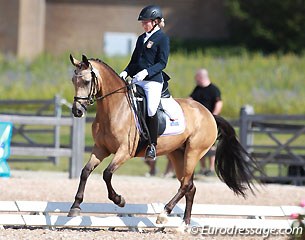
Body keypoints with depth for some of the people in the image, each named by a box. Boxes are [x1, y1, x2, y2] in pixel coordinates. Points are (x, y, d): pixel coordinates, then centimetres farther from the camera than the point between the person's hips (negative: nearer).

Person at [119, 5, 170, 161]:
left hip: (153, 80, -8)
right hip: (137, 79, 8)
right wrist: (126, 72, 5)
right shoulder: (141, 38, 20)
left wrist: (146, 72, -21)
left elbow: (162, 63, -9)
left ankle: (152, 146, -12)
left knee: (151, 110, -20)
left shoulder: (162, 38, -2)